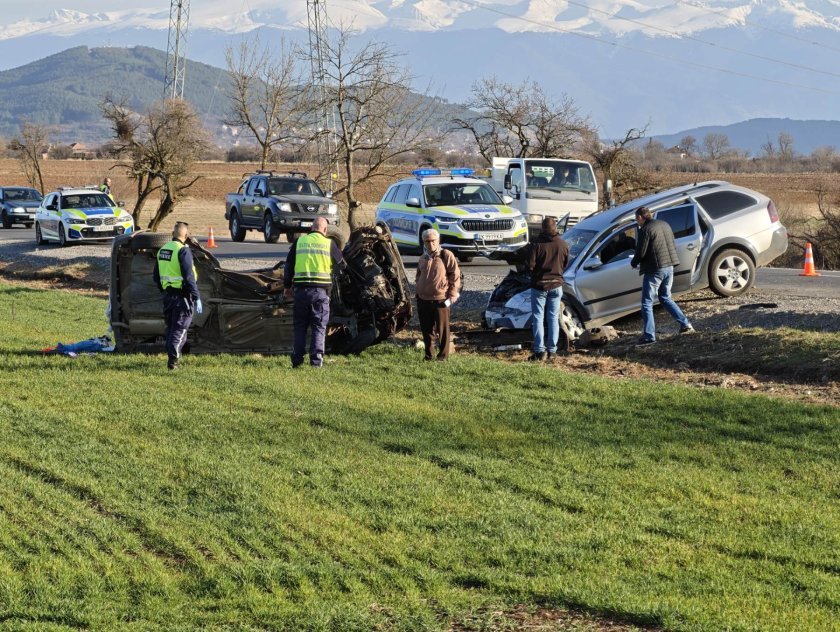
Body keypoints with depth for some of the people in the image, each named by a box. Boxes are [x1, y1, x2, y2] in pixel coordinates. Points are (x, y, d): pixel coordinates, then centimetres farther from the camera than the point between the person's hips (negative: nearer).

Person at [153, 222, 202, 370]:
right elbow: (189, 277, -19)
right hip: (182, 295, -7)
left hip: (167, 295, 7)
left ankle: (173, 357, 23)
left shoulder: (162, 250, 10)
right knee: (179, 329, -3)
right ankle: (173, 360, -9)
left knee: (170, 327, 17)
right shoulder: (183, 251, -15)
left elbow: (156, 276, 18)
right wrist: (197, 298, -16)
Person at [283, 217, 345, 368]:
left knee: (300, 326, 12)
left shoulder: (299, 242, 6)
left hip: (301, 289, 2)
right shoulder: (329, 243, 1)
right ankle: (316, 360, -2)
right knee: (319, 327, 4)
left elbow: (289, 265, 9)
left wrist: (287, 286, 19)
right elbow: (342, 263, 14)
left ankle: (297, 360, 10)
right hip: (321, 290, -2)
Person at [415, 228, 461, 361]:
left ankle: (443, 353, 10)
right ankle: (429, 353, 19)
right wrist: (417, 290, 16)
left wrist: (452, 295, -9)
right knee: (426, 329, 9)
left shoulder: (446, 256, -5)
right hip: (423, 299, 6)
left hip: (440, 299, -6)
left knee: (442, 328, 1)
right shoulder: (423, 259, 13)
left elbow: (455, 275, -6)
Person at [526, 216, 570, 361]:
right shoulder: (563, 245, -2)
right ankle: (552, 351, 11)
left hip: (539, 284, -3)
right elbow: (565, 265, 8)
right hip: (556, 285, 3)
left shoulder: (536, 245, -14)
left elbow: (530, 266, -14)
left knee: (538, 318, 2)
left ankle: (540, 351, -5)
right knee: (553, 318, 11)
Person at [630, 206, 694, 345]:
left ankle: (649, 336, -5)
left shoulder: (645, 230, -14)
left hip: (654, 270, -8)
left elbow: (640, 252, -15)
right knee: (665, 298, 23)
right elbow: (673, 246, 16)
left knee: (647, 303, 0)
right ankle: (686, 325, 17)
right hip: (669, 267, 8)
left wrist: (633, 263, 4)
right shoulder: (665, 225, 11)